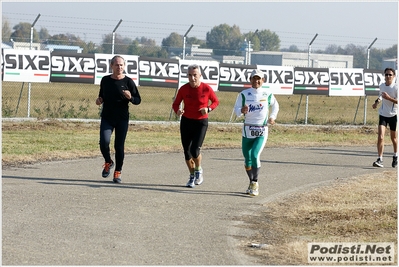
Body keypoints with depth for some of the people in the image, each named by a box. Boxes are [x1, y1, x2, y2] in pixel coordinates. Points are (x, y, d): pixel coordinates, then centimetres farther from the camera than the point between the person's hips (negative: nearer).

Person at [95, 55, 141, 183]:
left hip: (122, 119, -1)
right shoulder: (105, 80, 8)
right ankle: (108, 163, 13)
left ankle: (118, 172, 14)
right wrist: (99, 100, 0)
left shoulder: (128, 81, -1)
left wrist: (130, 97, -20)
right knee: (104, 142, -16)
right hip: (107, 118, 2)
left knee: (119, 146, -1)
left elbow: (138, 100, 1)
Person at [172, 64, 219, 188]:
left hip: (201, 123, -3)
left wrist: (208, 109, -14)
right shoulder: (183, 89, -5)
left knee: (195, 150, -15)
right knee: (187, 151, 5)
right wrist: (178, 111, -18)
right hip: (186, 122, 3)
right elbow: (175, 104, 5)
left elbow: (216, 101, 5)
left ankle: (198, 170, 15)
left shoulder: (206, 89, -10)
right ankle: (192, 176, 23)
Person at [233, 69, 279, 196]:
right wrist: (242, 111, -28)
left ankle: (255, 183, -9)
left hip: (262, 131, -2)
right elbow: (236, 109, -7)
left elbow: (275, 106, 20)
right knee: (247, 159, 8)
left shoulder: (268, 94, 1)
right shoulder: (244, 94, -1)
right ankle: (252, 183, 28)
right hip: (247, 130, 2)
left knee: (255, 156, -20)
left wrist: (272, 117, 7)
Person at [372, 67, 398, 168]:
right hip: (383, 114, 3)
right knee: (380, 137, -13)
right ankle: (380, 160, -14)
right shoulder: (382, 86, 3)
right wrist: (377, 101, 8)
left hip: (393, 115, -3)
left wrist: (388, 98, -28)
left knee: (394, 138, 13)